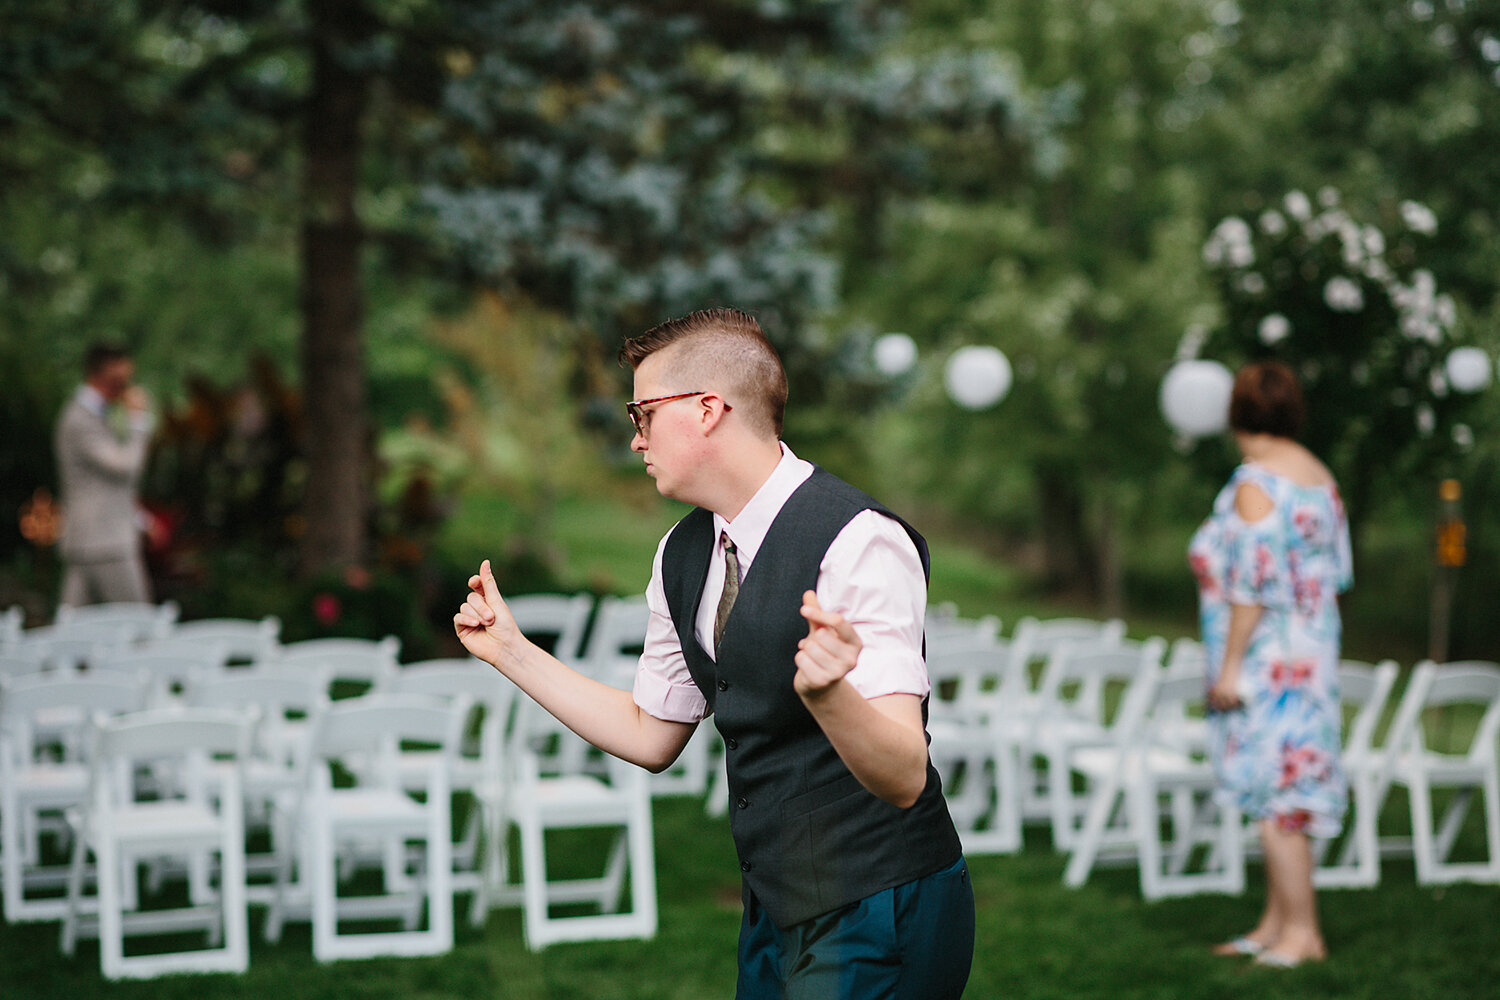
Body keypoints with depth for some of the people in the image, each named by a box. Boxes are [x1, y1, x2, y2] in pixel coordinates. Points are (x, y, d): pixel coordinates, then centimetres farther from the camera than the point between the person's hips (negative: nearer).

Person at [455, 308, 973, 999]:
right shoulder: (681, 558, 6)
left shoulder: (859, 544, -20)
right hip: (776, 915, 7)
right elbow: (652, 736, 17)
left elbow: (902, 778, -26)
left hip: (877, 918, -7)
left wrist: (829, 691, -46)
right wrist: (510, 651, 14)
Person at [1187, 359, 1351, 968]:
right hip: (1310, 649, 9)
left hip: (1267, 660, -9)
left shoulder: (1255, 484, -16)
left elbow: (1252, 584, -20)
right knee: (1285, 795, 13)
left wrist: (1230, 665, -17)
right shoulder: (1319, 476, 10)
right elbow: (1334, 573, 15)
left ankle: (1300, 930, -3)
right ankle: (1276, 923, 18)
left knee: (1274, 794, -5)